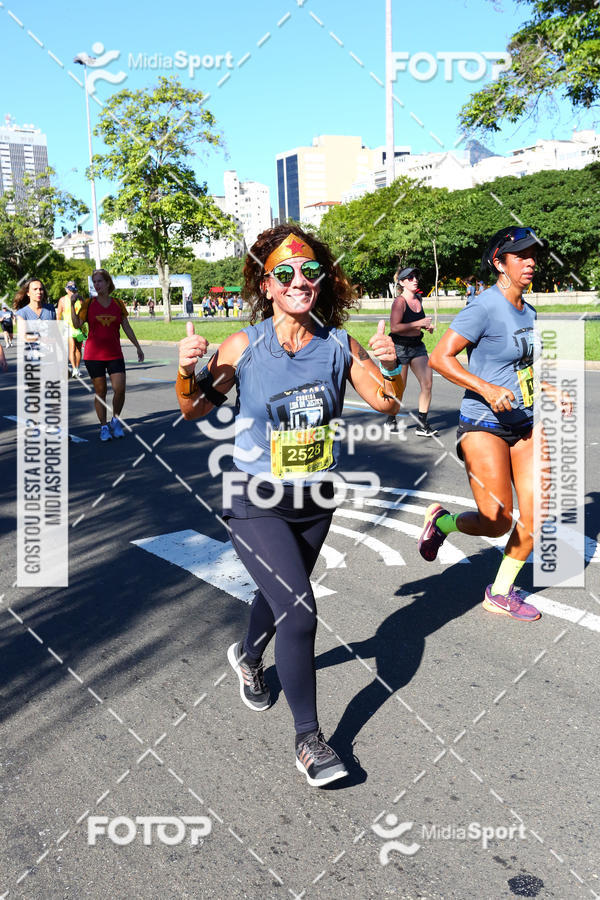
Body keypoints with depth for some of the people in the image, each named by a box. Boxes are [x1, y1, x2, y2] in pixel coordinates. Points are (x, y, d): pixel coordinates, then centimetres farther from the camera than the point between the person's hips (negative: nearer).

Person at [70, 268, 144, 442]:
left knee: (120, 389, -9)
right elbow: (77, 325, -6)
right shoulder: (88, 303, 2)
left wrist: (138, 347, 12)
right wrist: (72, 304, -13)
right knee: (100, 392, 3)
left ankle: (116, 420, 15)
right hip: (93, 355, -1)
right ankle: (104, 427, 15)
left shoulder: (118, 304, 5)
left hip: (114, 354, 1)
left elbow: (127, 328, 11)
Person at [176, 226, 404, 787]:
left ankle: (247, 657, 58)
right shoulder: (243, 347, -14)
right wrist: (187, 371, -24)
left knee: (280, 594, 25)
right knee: (299, 610, -15)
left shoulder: (338, 344, -7)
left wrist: (390, 368, -20)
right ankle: (308, 739, 5)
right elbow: (194, 410, -5)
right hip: (256, 505, -4)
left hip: (314, 502, 4)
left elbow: (385, 404, -1)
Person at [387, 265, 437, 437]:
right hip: (400, 347, -6)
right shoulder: (400, 301, -13)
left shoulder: (418, 299, 10)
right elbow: (394, 327, -23)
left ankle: (422, 424, 2)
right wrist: (418, 323, -21)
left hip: (417, 346, 7)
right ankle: (391, 420, 27)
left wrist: (426, 326, 8)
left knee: (427, 383, -6)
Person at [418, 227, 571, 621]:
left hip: (524, 423, 8)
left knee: (537, 514, 3)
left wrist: (551, 391, 11)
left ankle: (500, 593, 20)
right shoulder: (485, 308, -15)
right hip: (484, 425, -8)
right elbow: (440, 357, -19)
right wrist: (487, 389, -27)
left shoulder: (528, 312, 11)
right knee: (497, 523, -8)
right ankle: (441, 521, 24)